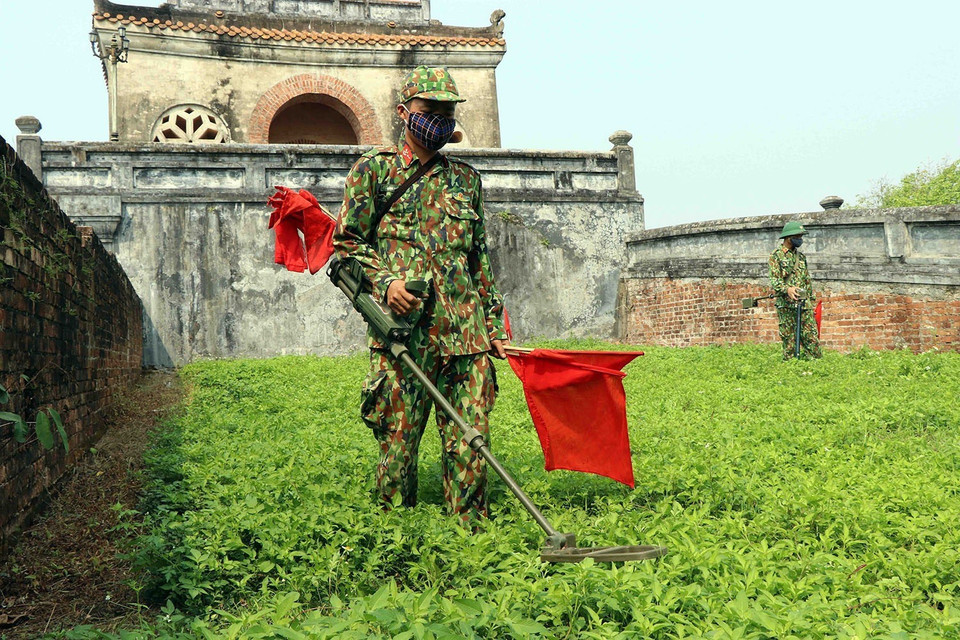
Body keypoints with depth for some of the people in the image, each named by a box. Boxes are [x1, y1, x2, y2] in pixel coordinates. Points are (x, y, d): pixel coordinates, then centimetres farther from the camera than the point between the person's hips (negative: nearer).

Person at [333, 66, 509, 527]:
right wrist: (385, 280, -11)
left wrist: (494, 324, 16)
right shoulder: (373, 170, 9)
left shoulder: (465, 179, 20)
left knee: (471, 441, 0)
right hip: (403, 329, -3)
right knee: (398, 441, 1)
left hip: (465, 332, 3)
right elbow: (347, 245, 6)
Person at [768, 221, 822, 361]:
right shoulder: (776, 256, -1)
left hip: (805, 305, 5)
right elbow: (774, 280, -12)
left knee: (812, 339, 0)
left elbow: (807, 280, 22)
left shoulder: (801, 256, 18)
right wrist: (787, 289, -31)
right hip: (786, 305, -5)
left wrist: (811, 300, 17)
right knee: (789, 341, -2)